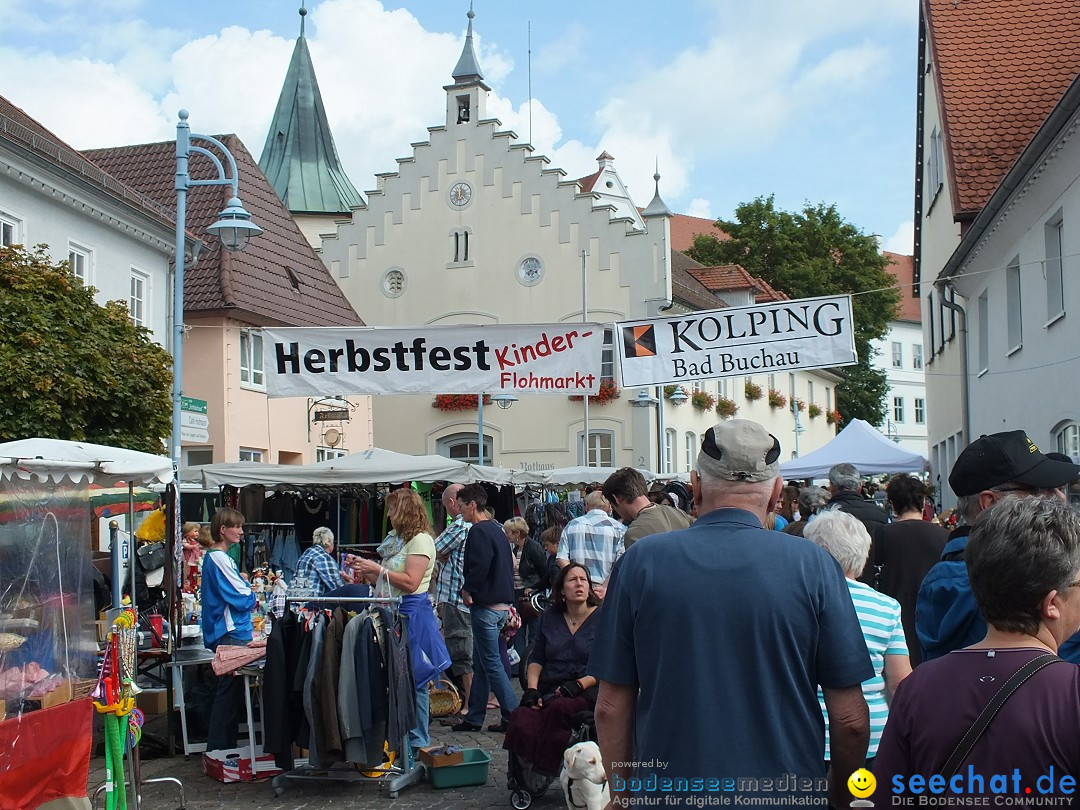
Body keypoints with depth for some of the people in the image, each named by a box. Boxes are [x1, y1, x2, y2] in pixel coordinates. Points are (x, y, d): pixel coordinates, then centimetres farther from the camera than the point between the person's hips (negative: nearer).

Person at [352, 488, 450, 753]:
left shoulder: (421, 540, -9)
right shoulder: (395, 539, 18)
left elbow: (410, 582, -18)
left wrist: (378, 569, -14)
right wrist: (365, 571, 7)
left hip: (412, 612, -9)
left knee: (413, 679, -3)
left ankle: (418, 742, 5)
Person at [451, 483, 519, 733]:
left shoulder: (479, 531, -14)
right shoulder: (496, 529, 16)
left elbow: (479, 567, -26)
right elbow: (509, 563, 20)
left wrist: (467, 590, -11)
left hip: (486, 606, -10)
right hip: (502, 603, 10)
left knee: (491, 663, -4)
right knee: (480, 664, 14)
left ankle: (513, 716, -3)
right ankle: (474, 718, 20)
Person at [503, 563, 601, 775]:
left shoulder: (601, 619, 4)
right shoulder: (550, 617, 18)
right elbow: (536, 659, 18)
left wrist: (579, 684, -15)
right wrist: (531, 688, 1)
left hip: (585, 691, -3)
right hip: (549, 688, 3)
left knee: (559, 708, -37)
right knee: (521, 720, -29)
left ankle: (544, 772, -25)